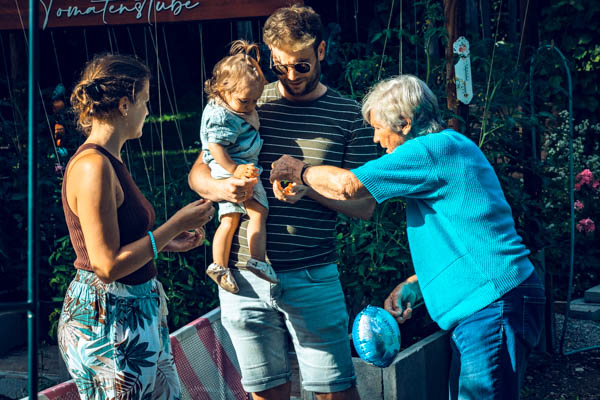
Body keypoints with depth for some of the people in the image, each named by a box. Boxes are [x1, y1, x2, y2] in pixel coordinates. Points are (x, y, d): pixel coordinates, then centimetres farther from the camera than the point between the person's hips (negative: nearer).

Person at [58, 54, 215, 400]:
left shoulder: (109, 161, 11)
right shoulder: (93, 166, -19)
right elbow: (108, 265, -22)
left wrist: (169, 242, 11)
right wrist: (175, 225, -16)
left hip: (138, 313, 10)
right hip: (107, 321, -10)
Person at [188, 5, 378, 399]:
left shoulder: (348, 115, 1)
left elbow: (364, 204, -1)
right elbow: (198, 171, 7)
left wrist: (308, 188, -18)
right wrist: (220, 187, -17)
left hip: (313, 278, -1)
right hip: (244, 277, 2)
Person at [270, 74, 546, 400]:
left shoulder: (436, 148, -12)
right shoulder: (451, 148, 22)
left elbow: (348, 185, -16)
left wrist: (299, 171, 2)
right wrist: (415, 285, 20)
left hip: (493, 304, -11)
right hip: (478, 307, 11)